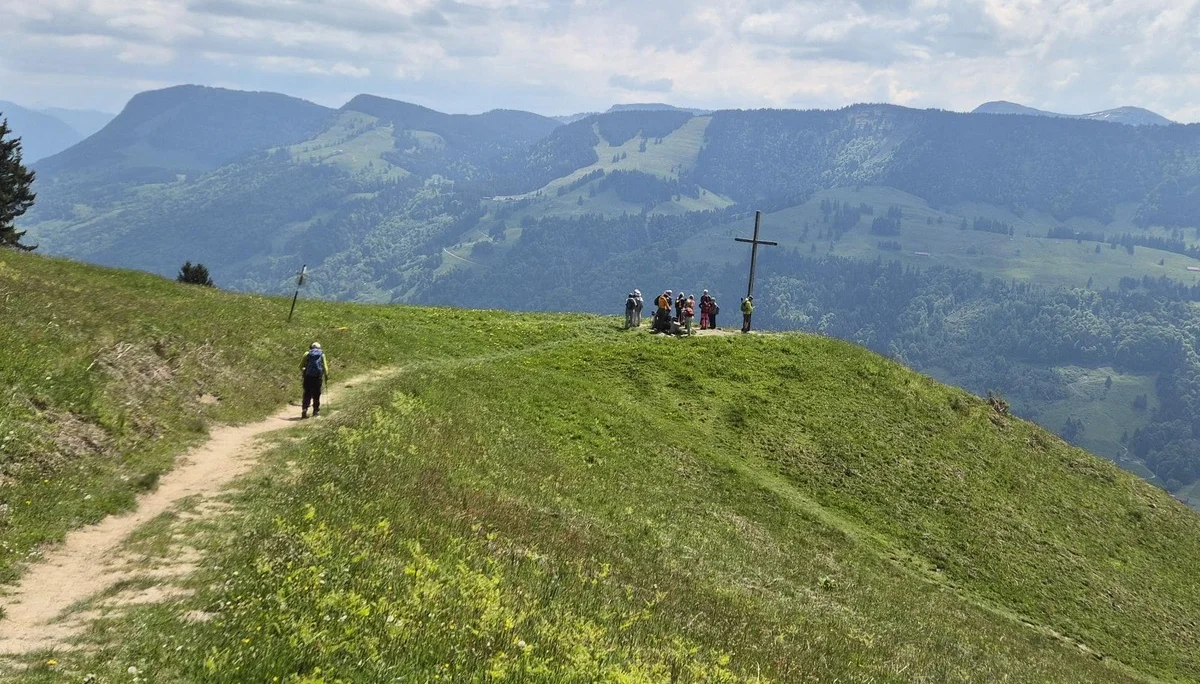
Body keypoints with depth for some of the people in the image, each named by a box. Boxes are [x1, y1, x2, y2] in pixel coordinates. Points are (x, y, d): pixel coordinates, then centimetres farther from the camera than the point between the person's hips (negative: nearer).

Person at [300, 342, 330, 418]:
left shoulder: (307, 354, 7)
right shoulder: (322, 355, 7)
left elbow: (301, 366, 6)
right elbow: (325, 367, 0)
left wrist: (303, 373, 22)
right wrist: (326, 375, 9)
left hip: (308, 376, 0)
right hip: (318, 376, 0)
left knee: (307, 394, 3)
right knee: (316, 394, 10)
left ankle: (304, 410, -11)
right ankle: (316, 411, 13)